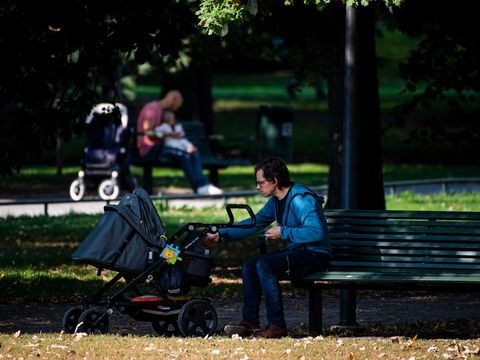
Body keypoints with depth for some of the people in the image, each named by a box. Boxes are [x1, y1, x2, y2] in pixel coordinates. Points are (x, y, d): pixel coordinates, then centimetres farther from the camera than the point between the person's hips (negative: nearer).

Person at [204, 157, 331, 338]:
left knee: (264, 264, -26)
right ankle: (250, 322, -2)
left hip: (314, 255, -10)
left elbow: (316, 232, -28)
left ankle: (277, 326, -25)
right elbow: (255, 223, 21)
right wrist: (220, 235, 15)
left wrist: (283, 232, -21)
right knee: (249, 266, 1)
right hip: (296, 253, 10)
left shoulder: (300, 199, -19)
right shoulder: (276, 201, 11)